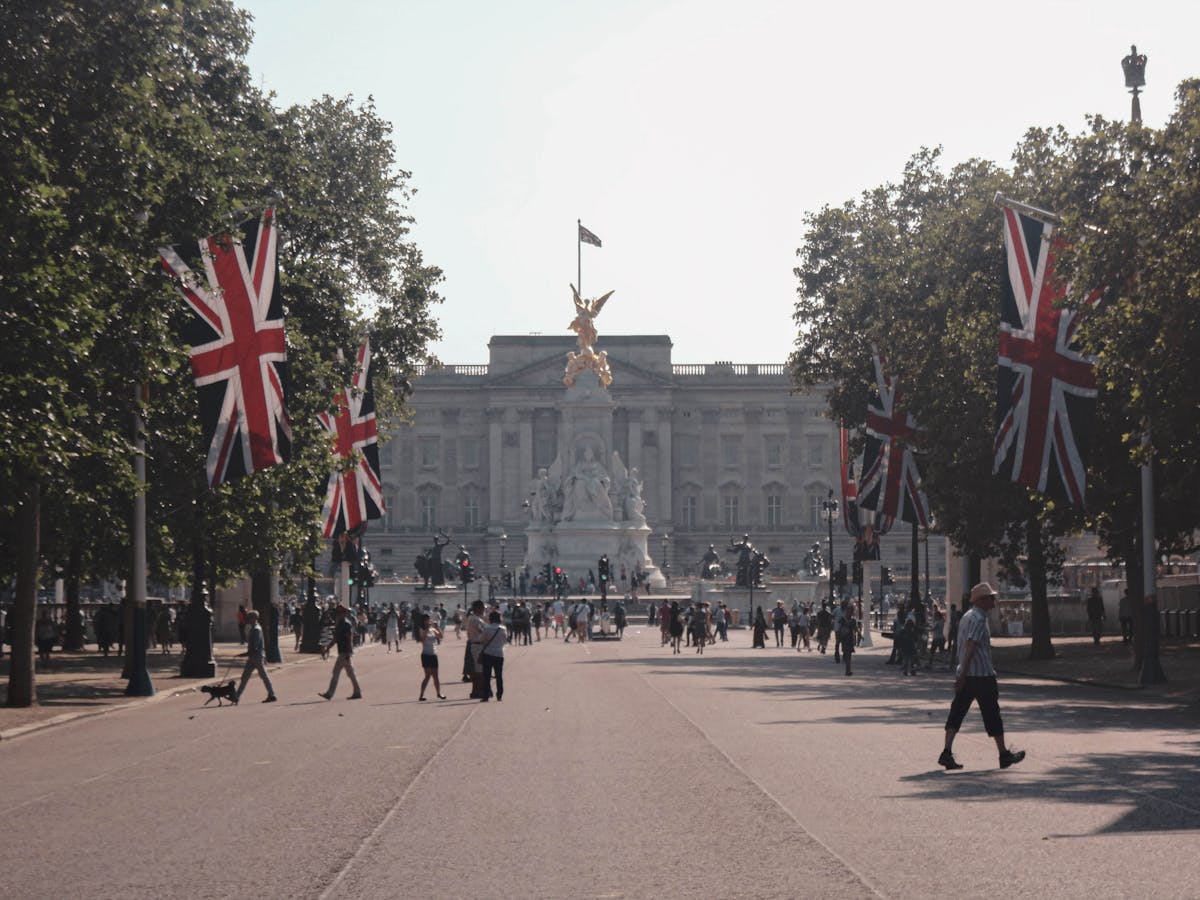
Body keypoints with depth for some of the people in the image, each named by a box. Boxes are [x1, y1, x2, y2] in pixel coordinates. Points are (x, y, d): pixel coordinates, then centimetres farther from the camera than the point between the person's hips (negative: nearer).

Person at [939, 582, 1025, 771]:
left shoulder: (967, 616, 16)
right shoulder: (978, 619, -15)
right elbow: (970, 647, -22)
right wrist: (963, 675, -26)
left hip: (965, 675, 9)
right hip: (981, 675, -9)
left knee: (956, 713, 2)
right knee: (992, 715, 2)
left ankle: (947, 753, -9)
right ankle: (1004, 755, 12)